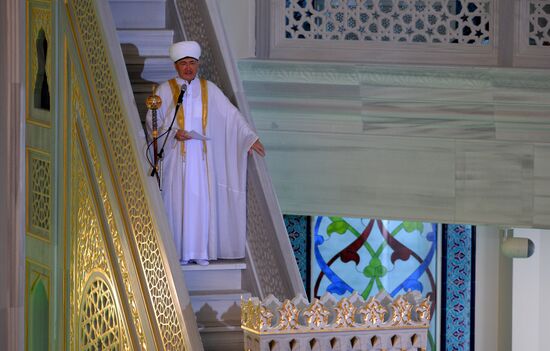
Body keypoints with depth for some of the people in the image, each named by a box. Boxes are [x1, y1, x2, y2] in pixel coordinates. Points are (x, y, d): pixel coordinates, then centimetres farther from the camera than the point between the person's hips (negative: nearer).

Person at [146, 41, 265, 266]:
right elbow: (153, 121, 1)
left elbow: (231, 114, 7)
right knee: (178, 200, -5)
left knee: (202, 201, -1)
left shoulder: (209, 90, 10)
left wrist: (250, 138, -1)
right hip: (176, 155, -2)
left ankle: (200, 251, 3)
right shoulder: (165, 90, 3)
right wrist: (173, 133, -15)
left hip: (202, 155, 2)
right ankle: (179, 252, -1)